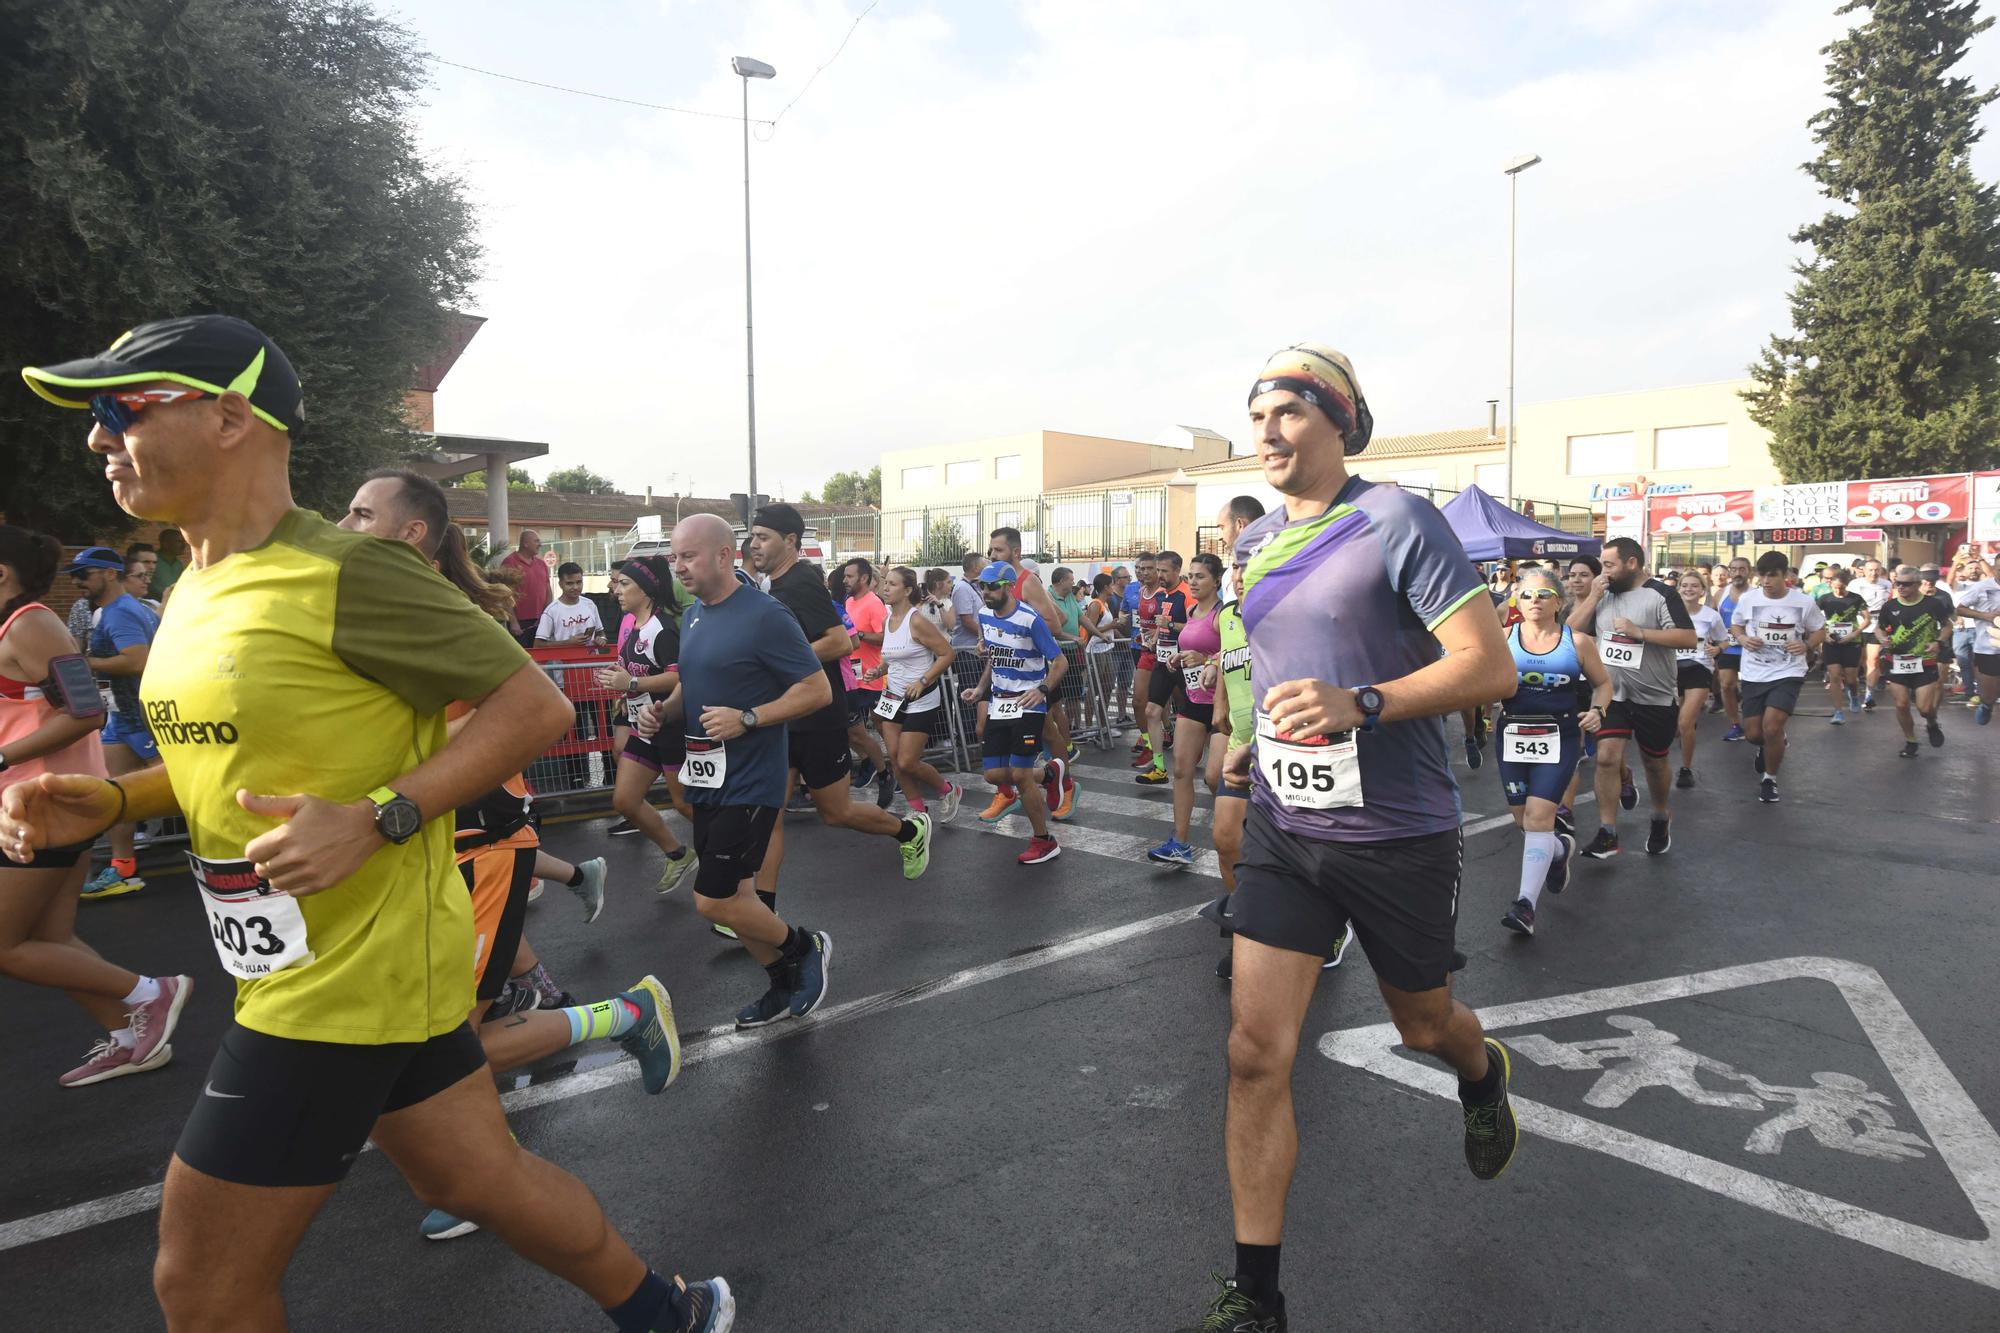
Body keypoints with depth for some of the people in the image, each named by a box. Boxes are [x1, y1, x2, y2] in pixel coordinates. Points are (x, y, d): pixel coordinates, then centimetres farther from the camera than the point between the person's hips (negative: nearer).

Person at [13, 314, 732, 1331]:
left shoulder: (344, 573, -19)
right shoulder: (199, 588, 9)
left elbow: (536, 705, -18)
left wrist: (377, 820, -26)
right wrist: (110, 802, 4)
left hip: (358, 975, -8)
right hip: (307, 969, 8)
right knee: (478, 1179, 19)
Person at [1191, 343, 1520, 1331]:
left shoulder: (1395, 521, -13)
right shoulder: (1256, 543, 7)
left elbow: (1491, 666, -18)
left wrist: (1358, 705, -31)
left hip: (1397, 833, -4)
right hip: (1282, 824, 4)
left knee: (1423, 1024, 20)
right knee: (1256, 1052, -3)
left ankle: (1482, 1075, 59)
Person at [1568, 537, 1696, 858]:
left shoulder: (1660, 595, -10)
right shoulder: (1602, 595, 5)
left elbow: (1688, 638, -17)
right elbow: (1571, 632, 0)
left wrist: (1638, 632, -23)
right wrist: (1593, 596, -10)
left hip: (1655, 698, -3)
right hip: (1612, 695, 3)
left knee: (1655, 762, 14)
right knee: (1606, 758, -8)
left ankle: (1661, 820, 40)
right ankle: (1607, 834, -2)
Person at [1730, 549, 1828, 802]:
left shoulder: (1804, 602, -6)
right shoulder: (1747, 599, -3)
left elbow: (1820, 631, 7)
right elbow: (1734, 625, 13)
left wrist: (1806, 645, -13)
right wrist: (1742, 639, -9)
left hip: (1788, 673, -3)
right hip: (1754, 674, 3)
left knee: (1771, 727, -18)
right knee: (1753, 733, 6)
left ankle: (1770, 779, 6)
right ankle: (1772, 747, 46)